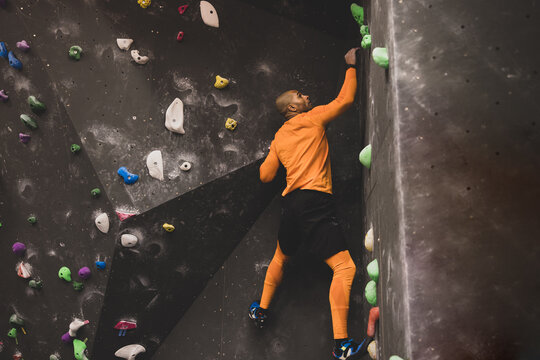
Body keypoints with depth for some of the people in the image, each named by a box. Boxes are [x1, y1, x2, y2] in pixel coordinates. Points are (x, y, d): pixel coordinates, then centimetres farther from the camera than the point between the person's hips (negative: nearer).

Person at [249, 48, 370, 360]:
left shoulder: (279, 138, 20)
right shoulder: (313, 118, 4)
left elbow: (266, 175, 20)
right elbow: (346, 99, 4)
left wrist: (269, 155, 40)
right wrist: (352, 66, 18)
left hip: (291, 203, 7)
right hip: (316, 201, -7)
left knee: (281, 258, 32)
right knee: (345, 267, -12)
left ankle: (262, 309, 42)